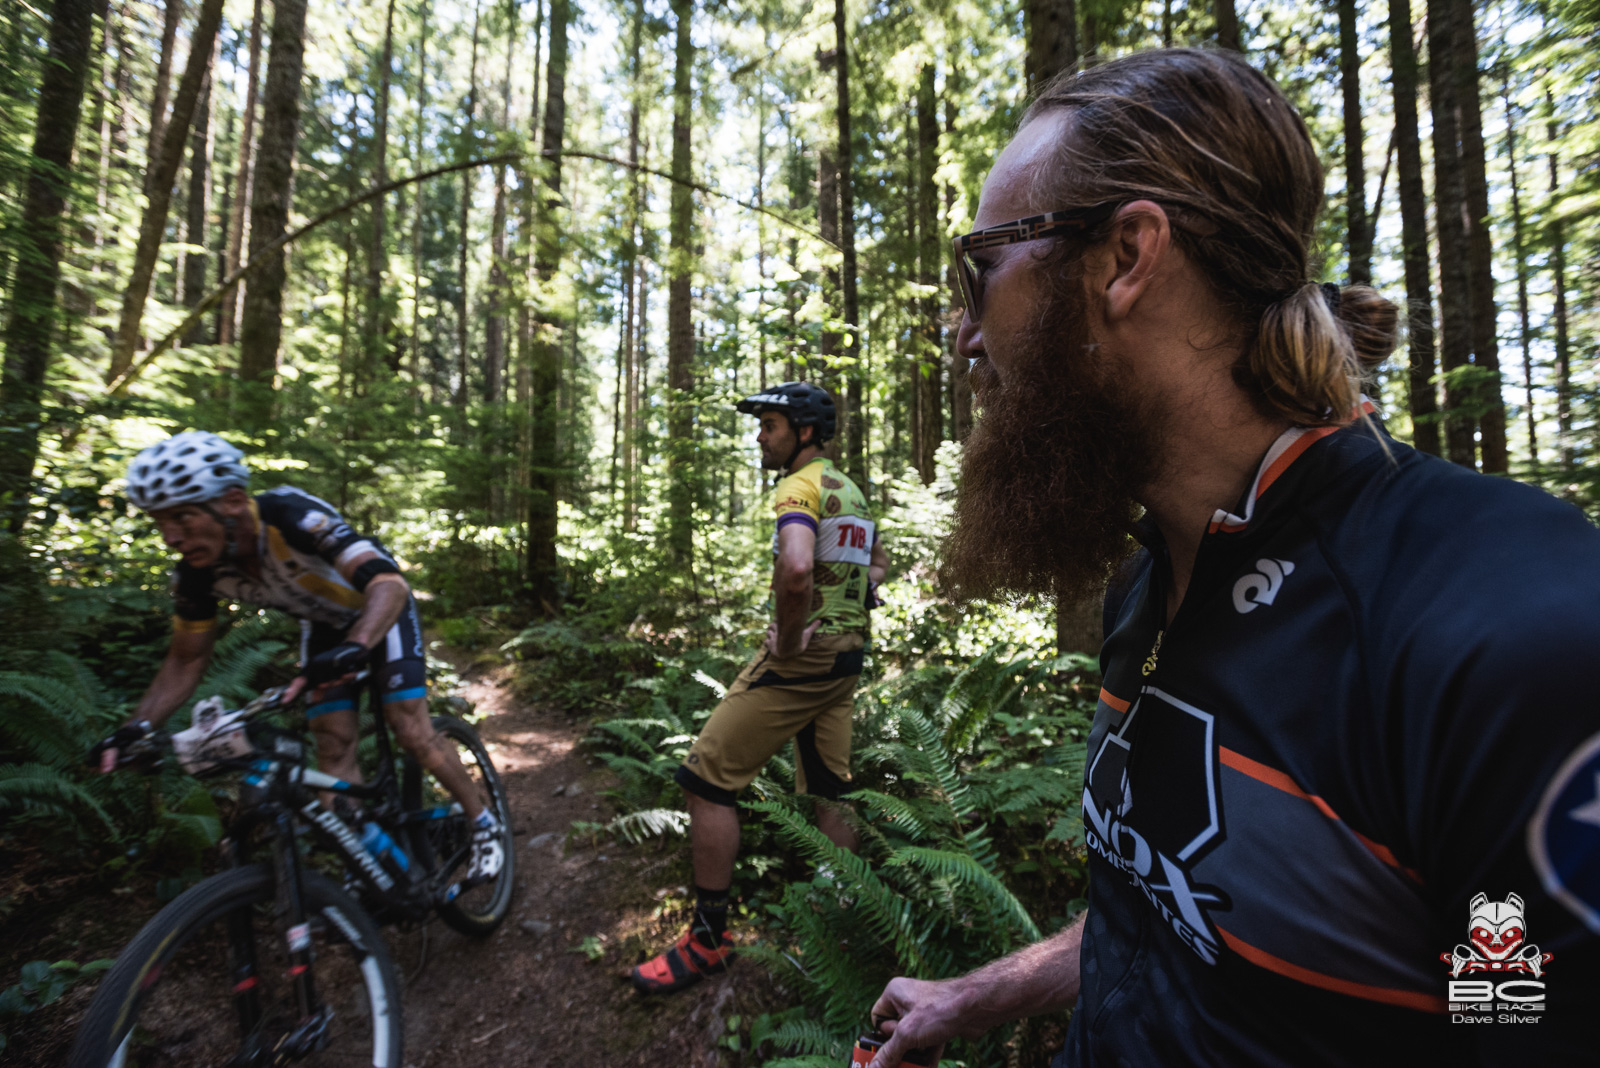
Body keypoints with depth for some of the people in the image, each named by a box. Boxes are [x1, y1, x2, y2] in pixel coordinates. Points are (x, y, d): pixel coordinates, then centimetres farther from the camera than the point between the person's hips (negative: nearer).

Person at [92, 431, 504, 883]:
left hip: (379, 613, -5)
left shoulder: (291, 515, -38)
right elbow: (186, 660, -4)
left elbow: (388, 581, -50)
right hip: (324, 625, 6)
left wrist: (353, 649, -66)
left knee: (412, 733, -12)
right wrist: (135, 728, -18)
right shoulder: (197, 572, -19)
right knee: (334, 750, -2)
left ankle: (482, 821, 9)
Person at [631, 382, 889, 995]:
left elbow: (796, 568, -34)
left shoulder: (800, 487, -15)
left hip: (799, 658, -9)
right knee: (828, 795, 18)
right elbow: (878, 563, 28)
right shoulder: (850, 491, 15)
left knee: (706, 779, 0)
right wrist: (848, 609, 15)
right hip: (846, 657, 10)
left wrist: (786, 640, -20)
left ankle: (708, 939, 11)